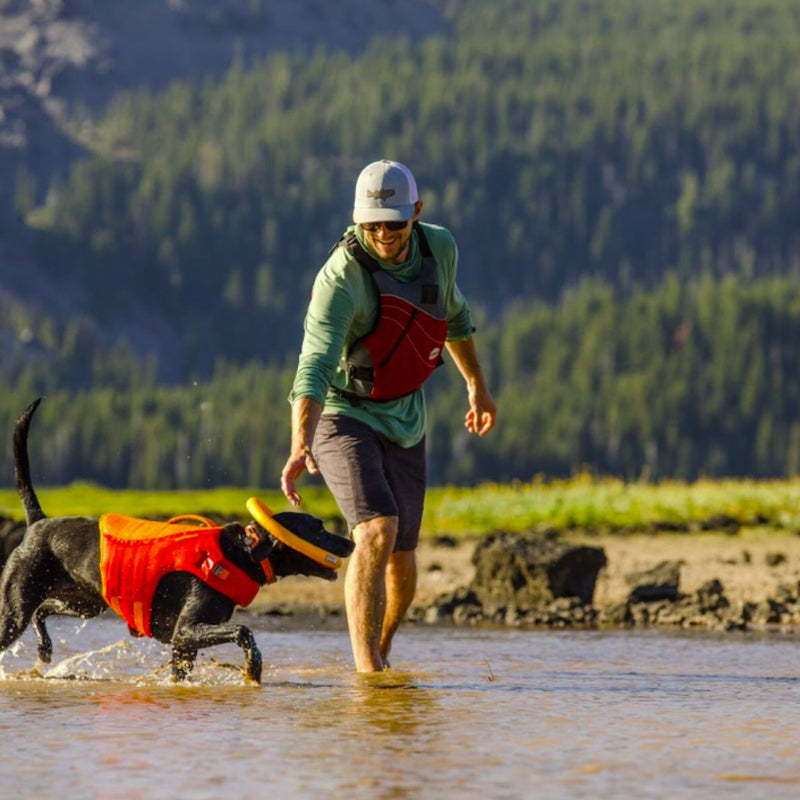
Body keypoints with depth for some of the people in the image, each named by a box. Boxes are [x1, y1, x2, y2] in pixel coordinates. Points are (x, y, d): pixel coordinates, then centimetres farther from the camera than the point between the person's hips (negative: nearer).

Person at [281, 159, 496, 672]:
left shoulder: (439, 248, -7)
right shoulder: (342, 279, -28)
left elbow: (453, 314, 15)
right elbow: (314, 366, -39)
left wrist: (477, 384, 26)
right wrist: (300, 447, -53)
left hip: (405, 418, 6)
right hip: (343, 415, -6)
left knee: (401, 555, 10)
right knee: (377, 532, -26)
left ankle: (380, 651, 36)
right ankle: (368, 672, -26)